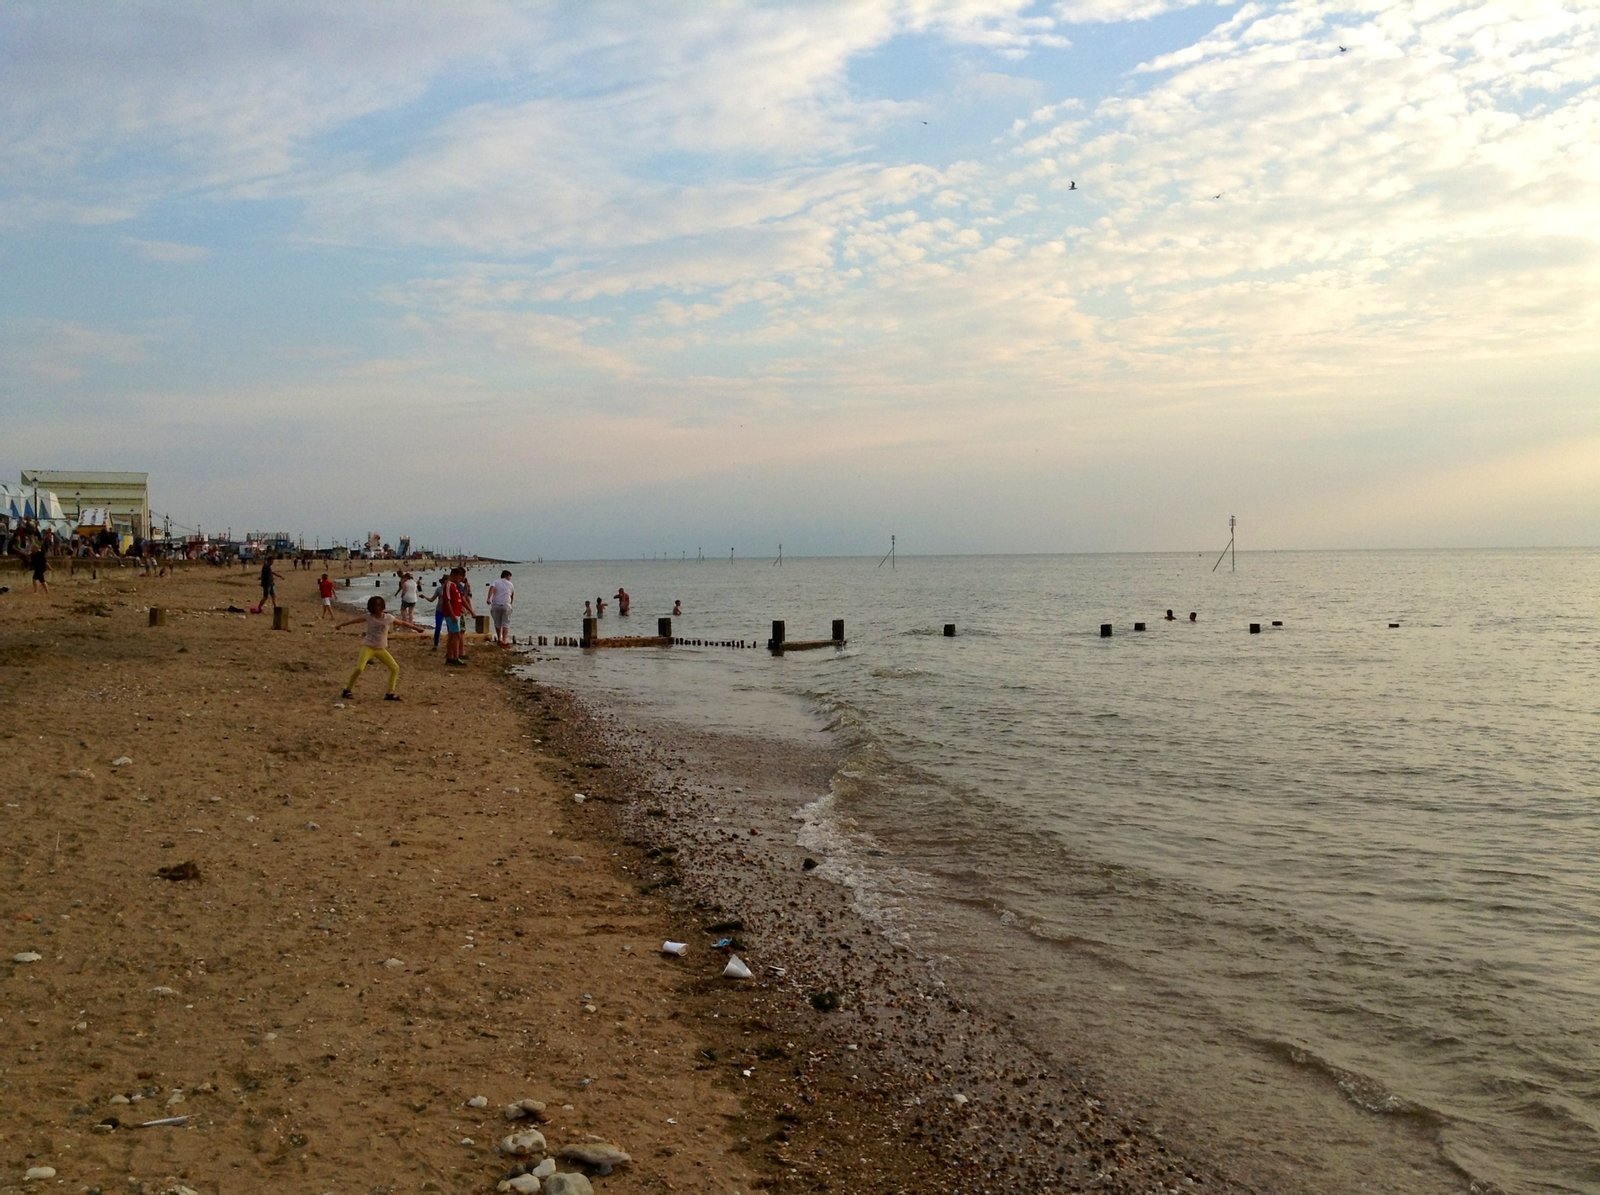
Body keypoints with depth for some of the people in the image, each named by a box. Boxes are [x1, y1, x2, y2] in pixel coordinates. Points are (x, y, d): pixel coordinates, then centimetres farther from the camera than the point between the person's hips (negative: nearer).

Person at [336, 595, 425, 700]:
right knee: (359, 669, -21)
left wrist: (417, 628, 11)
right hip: (368, 646, -4)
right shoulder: (368, 617, -8)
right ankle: (347, 690, -2)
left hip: (381, 649, 4)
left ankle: (390, 693, 7)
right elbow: (354, 620, -1)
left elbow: (402, 623, 6)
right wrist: (341, 625, -1)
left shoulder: (388, 618, -4)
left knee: (395, 668, -3)